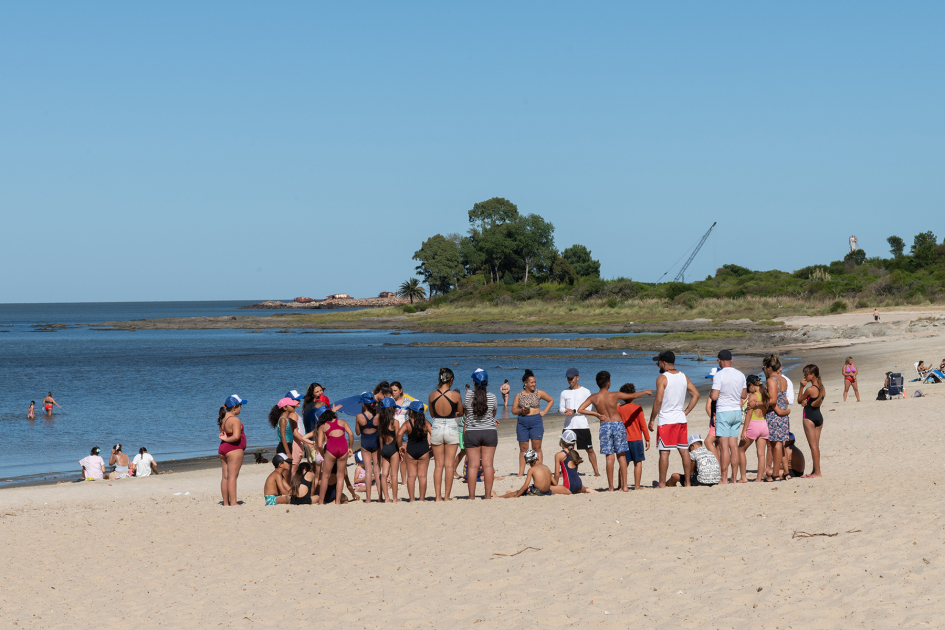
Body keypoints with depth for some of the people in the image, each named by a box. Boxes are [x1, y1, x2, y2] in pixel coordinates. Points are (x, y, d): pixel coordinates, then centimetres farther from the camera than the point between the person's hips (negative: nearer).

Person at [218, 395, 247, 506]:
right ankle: (233, 502, -9)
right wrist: (226, 439, -9)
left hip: (223, 449, 9)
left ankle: (226, 502, 12)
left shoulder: (223, 418, 11)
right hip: (234, 449, -9)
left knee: (225, 477, 9)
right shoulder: (235, 420, -16)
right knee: (232, 476, -8)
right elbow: (236, 437, -24)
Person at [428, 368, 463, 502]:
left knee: (438, 465, 8)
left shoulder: (432, 395, -3)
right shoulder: (455, 395, -10)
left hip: (436, 428, 2)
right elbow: (461, 413, 4)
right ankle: (446, 497, 4)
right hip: (451, 428, -2)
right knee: (449, 465, 4)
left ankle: (438, 496, 6)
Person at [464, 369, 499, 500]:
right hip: (489, 432, 0)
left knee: (473, 465, 2)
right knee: (488, 464, 3)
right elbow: (494, 413, 8)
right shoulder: (492, 397, -5)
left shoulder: (468, 396, -5)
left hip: (472, 432, 0)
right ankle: (488, 495, 4)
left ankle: (472, 496, 3)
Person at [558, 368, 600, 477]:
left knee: (589, 450, -1)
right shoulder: (564, 393, 12)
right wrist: (565, 411, -11)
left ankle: (596, 471, 5)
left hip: (582, 425, -3)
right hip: (568, 426, 3)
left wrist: (574, 411, -15)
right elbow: (561, 408, 13)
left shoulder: (585, 392, 3)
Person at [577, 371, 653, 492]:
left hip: (605, 426, 1)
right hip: (618, 424, -1)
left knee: (610, 457, 3)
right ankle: (624, 484, 5)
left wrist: (596, 414, 0)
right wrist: (645, 392, 21)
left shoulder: (593, 398, -4)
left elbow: (580, 410, -6)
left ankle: (611, 487, 1)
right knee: (621, 456, 8)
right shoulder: (614, 395, -8)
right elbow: (633, 396, 3)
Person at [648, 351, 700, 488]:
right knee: (684, 451, 8)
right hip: (681, 419, 6)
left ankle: (662, 484, -4)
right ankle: (687, 482, 11)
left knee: (664, 452, -4)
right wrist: (686, 411, 11)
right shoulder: (684, 377, 8)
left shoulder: (662, 378, -11)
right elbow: (696, 394, 9)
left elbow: (658, 400, -16)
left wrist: (652, 419, -9)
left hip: (666, 420, -6)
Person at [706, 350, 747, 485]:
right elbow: (744, 396, 16)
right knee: (734, 445, 8)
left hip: (723, 412, -6)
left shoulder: (719, 375, -13)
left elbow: (714, 397, -17)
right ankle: (734, 478, 9)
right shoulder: (740, 375, 7)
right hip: (737, 412, 6)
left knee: (724, 446, -6)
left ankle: (724, 479, -7)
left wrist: (712, 388, 3)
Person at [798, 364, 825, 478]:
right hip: (819, 416, 8)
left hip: (809, 417, -8)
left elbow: (799, 400, -5)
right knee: (816, 445, 12)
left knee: (813, 445, -3)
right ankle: (816, 470, 16)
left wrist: (801, 387, -5)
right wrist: (806, 401, -3)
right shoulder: (822, 388, 5)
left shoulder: (809, 389, -18)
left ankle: (817, 472, -3)